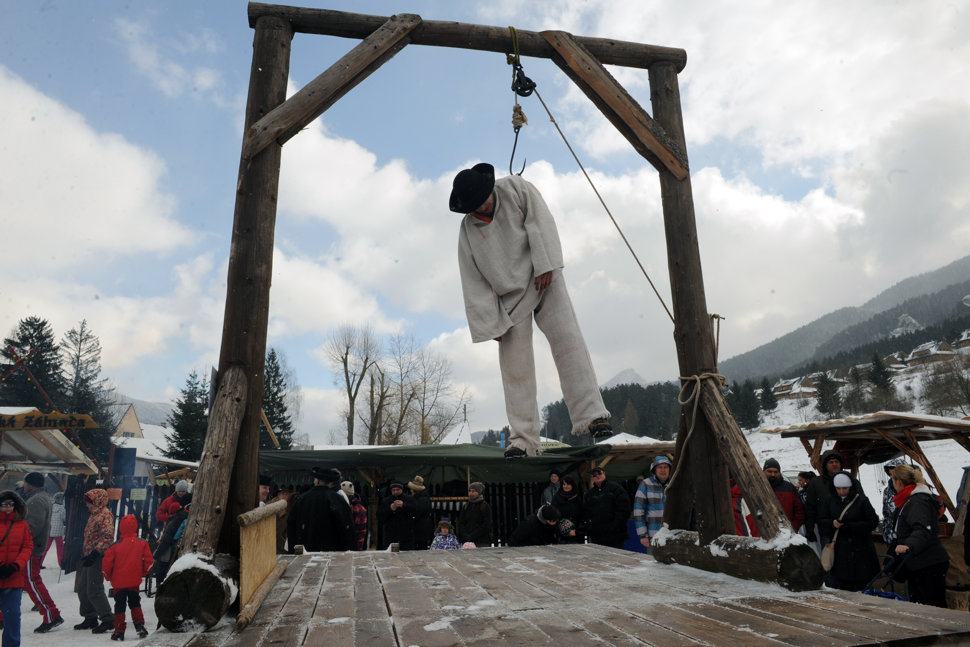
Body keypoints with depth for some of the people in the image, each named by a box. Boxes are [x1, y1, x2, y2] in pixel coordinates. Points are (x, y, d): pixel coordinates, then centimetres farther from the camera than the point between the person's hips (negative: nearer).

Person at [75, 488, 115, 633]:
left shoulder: (105, 515, -15)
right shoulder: (94, 514, 17)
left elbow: (108, 537, -23)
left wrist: (95, 553, -27)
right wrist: (84, 551, 22)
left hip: (97, 557, -10)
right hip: (87, 556, 10)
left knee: (94, 590, -10)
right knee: (82, 588, 16)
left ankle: (107, 620, -2)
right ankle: (90, 618, 29)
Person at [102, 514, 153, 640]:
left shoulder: (116, 546, -12)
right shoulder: (142, 544, -8)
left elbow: (106, 563, -8)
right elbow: (148, 561, -5)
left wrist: (108, 576, 11)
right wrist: (143, 573, 13)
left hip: (119, 583, -2)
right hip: (134, 582, 2)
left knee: (119, 606, 10)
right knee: (135, 604, 18)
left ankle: (119, 631, 12)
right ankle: (139, 626, 10)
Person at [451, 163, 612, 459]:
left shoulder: (515, 188, -1)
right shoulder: (467, 231, 1)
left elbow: (540, 221, -9)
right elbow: (474, 284, 0)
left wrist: (545, 265, -20)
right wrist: (490, 323, -5)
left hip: (544, 280, -1)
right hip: (509, 298, 1)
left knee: (568, 342, -15)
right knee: (516, 369, -2)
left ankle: (593, 415, -16)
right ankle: (523, 439, 2)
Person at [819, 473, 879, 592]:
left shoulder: (861, 500, -4)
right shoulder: (831, 501, 8)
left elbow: (873, 522, -7)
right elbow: (821, 520, 11)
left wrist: (849, 526, -14)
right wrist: (832, 523, -10)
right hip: (838, 549, 3)